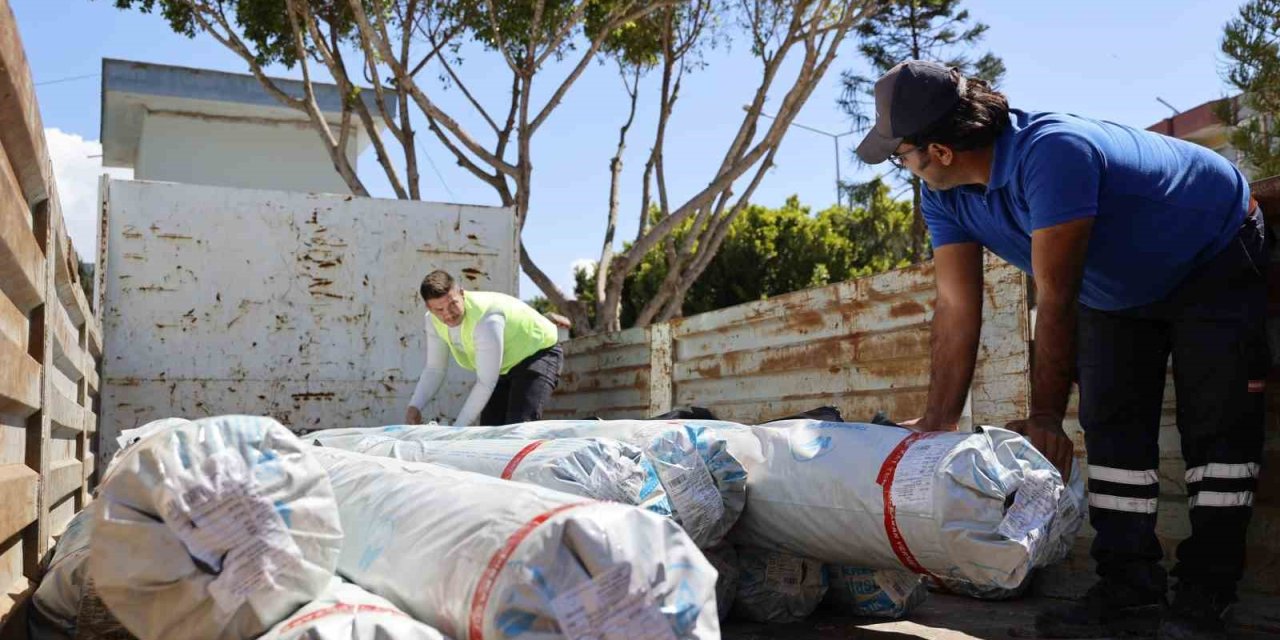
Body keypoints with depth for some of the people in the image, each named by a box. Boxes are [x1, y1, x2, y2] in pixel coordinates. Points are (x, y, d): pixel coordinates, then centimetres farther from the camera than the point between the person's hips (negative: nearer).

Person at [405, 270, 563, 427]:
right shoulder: (433, 320, -13)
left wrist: (459, 427, -32)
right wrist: (415, 406, -19)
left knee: (518, 427, -24)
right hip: (505, 367, 8)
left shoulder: (486, 319, -37)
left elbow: (486, 383, -34)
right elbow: (434, 369, -4)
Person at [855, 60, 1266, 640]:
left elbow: (1055, 299, -38)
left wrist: (1045, 417, -33)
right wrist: (937, 422, -21)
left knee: (1215, 429, -9)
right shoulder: (944, 196, -17)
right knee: (1112, 429, 0)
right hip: (1117, 290, 7)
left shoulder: (1053, 153, -40)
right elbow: (956, 309, -18)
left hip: (1215, 260, -7)